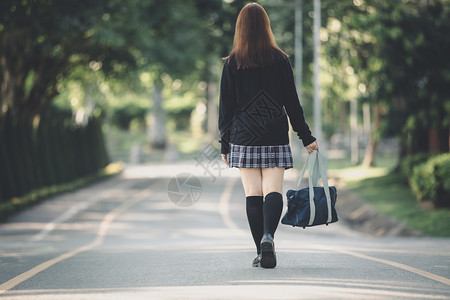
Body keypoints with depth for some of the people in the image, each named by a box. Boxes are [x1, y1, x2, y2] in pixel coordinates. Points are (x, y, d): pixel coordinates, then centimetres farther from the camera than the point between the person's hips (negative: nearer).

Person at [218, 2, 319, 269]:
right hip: (275, 137, 0)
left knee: (253, 194, 3)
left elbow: (226, 107, 3)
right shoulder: (281, 60, 2)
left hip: (244, 137, 0)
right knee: (273, 191, -2)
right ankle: (268, 236, -27)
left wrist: (225, 145, 9)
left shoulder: (232, 63, 1)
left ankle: (261, 252, 1)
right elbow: (292, 102, 4)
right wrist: (306, 137, 11)